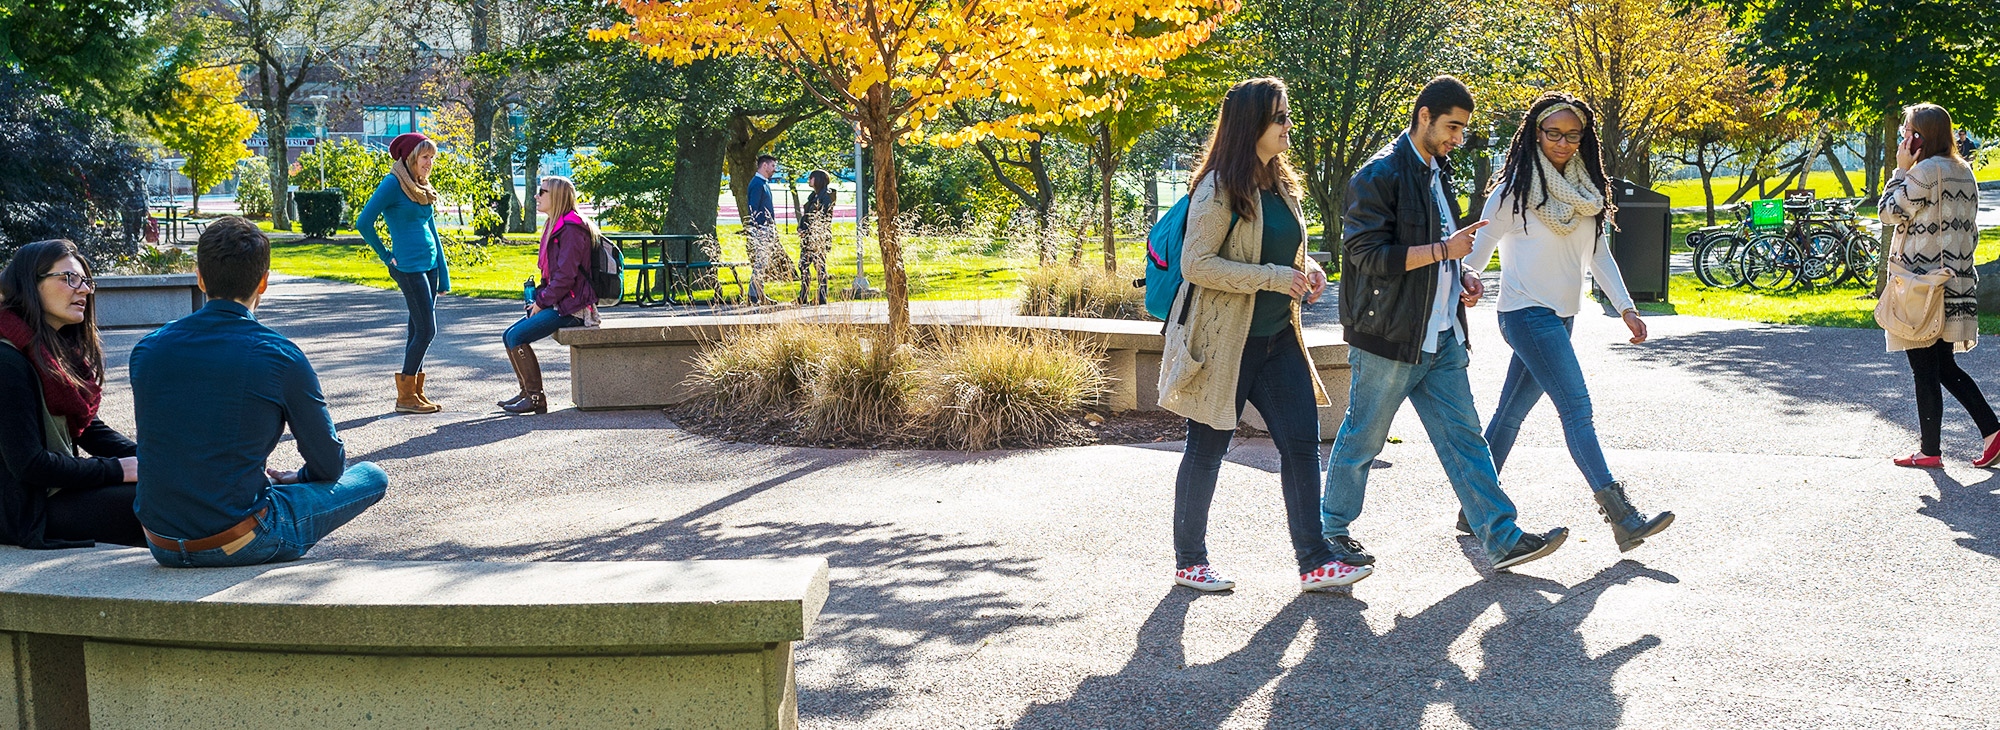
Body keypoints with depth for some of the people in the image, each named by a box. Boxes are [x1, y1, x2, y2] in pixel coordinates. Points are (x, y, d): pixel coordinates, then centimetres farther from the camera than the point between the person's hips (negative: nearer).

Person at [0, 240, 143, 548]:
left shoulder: (62, 350, 13)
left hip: (62, 485, 10)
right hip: (30, 509, -10)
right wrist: (119, 469, -17)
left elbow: (87, 427, 15)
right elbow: (28, 463, -21)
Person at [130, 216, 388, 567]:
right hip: (243, 547, -5)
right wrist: (295, 480, 21)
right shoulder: (280, 357, -14)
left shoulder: (148, 350, -1)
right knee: (372, 477, 10)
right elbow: (329, 465, -3)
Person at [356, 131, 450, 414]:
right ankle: (405, 396, 0)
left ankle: (414, 392, 15)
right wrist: (386, 256, -6)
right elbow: (364, 223, -13)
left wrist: (444, 274, 14)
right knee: (426, 330, -8)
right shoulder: (393, 183, -9)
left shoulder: (423, 187, 15)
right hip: (408, 266, -8)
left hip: (429, 264, 8)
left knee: (418, 330, 9)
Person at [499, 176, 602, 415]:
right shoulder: (556, 226, 17)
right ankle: (527, 392, 12)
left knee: (517, 336, -18)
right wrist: (538, 298, 10)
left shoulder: (570, 229, -16)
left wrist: (541, 302, -13)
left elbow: (566, 277, -21)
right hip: (558, 303, 10)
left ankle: (536, 398, -11)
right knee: (509, 336, 6)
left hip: (572, 306, -10)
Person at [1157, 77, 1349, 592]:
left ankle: (1313, 560, 6)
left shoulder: (1280, 183, 13)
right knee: (1206, 450, 4)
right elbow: (1197, 264, -19)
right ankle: (1189, 560, 17)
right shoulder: (1220, 189, -13)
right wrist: (1275, 278, -21)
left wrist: (1306, 274, 2)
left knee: (1302, 441, 1)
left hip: (1277, 338, 8)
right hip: (1225, 341, -7)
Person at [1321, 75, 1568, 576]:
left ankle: (1501, 538, 6)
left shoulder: (1438, 173, 16)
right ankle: (1332, 530, 19)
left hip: (1441, 337, 8)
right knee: (1363, 438, 3)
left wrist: (1461, 276, 10)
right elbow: (1369, 255, -20)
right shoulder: (1380, 175, -12)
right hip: (1389, 337, -8)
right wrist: (1443, 251, -21)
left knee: (1463, 435, 5)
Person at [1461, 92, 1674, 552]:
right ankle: (1621, 518, -17)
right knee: (1577, 409, -14)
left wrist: (1625, 306, 8)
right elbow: (1480, 249, -4)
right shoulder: (1515, 188, -8)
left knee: (1510, 414, 12)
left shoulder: (1586, 191, 12)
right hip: (1527, 312, -7)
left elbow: (1600, 254, 15)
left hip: (1561, 316, 7)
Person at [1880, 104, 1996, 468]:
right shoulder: (1963, 172, 13)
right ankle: (1991, 430, 8)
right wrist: (1956, 263, 22)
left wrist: (1901, 169, -5)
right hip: (1956, 282, 9)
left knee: (1925, 370, -1)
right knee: (1945, 367, 15)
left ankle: (1930, 451, 4)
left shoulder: (1925, 170, -15)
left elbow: (1891, 212, -10)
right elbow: (1971, 231, 16)